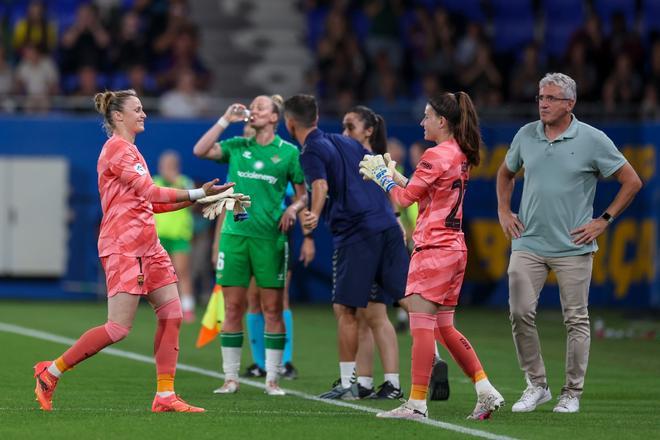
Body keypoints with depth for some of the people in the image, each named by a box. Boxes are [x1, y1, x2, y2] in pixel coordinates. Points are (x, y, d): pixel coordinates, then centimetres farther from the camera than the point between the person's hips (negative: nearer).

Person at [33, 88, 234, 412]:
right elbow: (150, 193, -17)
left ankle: (165, 397, 1)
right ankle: (51, 372, 1)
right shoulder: (116, 148, -11)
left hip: (146, 246, 10)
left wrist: (198, 198, 12)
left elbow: (150, 202, 20)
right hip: (122, 248, -10)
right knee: (119, 328, -11)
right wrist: (198, 194, -18)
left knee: (171, 314, 1)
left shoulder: (129, 150, 19)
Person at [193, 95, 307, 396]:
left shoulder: (288, 152, 5)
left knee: (272, 309, -2)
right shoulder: (237, 147, 11)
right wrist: (225, 120, -2)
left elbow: (304, 194, 9)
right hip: (234, 233, 2)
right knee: (232, 308, 1)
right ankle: (231, 377, 7)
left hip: (270, 237, -2)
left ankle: (272, 379, 4)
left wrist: (293, 208, -12)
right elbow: (200, 151, -1)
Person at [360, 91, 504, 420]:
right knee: (445, 328, 14)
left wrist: (381, 176, 8)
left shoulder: (436, 156, -14)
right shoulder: (460, 155, 13)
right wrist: (392, 173, 18)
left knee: (422, 325, -7)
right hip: (455, 248, 9)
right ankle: (486, 392, 11)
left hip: (434, 249, -9)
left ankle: (417, 403, -7)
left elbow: (405, 198, -8)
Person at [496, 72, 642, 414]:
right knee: (520, 312, -6)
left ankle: (572, 394, 10)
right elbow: (506, 174, 26)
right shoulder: (526, 136, 6)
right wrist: (504, 212, 14)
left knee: (576, 320, 0)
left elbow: (632, 182, 1)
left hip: (573, 247, -3)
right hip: (528, 243, 3)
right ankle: (536, 385, 9)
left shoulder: (593, 140, -5)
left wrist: (604, 220, -2)